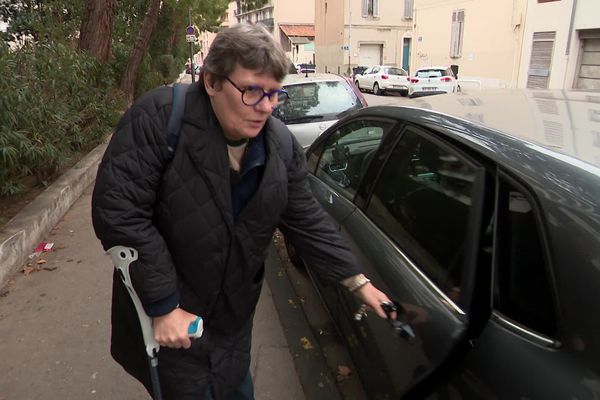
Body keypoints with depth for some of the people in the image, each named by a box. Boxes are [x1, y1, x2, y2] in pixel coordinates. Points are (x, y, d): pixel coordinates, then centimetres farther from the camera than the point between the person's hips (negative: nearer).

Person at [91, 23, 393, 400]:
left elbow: (308, 221, 1)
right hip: (166, 320, -4)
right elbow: (117, 210, -25)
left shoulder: (281, 144, -6)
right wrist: (164, 306, -24)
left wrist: (359, 282, -3)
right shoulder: (158, 118, -23)